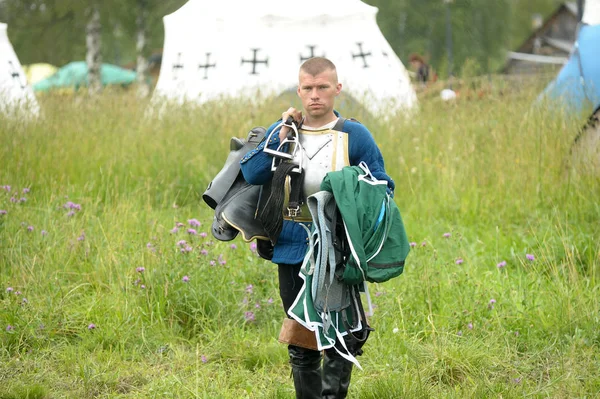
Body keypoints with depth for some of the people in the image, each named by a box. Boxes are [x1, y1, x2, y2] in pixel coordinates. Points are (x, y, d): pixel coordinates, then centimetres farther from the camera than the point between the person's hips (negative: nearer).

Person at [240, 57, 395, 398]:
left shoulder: (355, 136, 0)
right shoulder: (281, 132, 7)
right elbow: (252, 175, -8)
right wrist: (283, 132, -12)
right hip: (293, 252, 3)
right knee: (301, 344, 10)